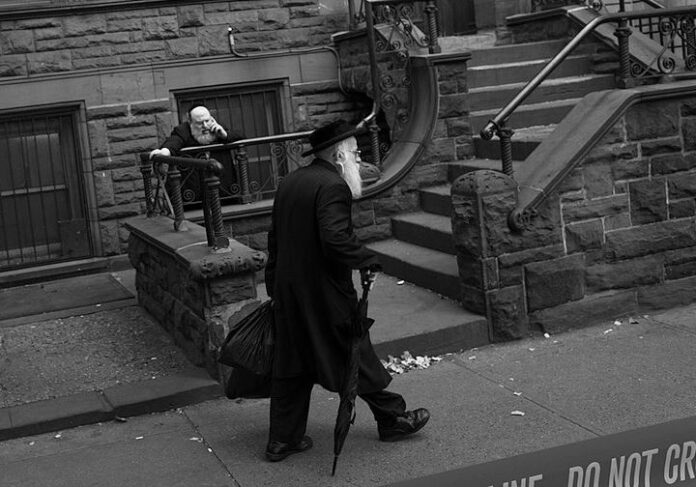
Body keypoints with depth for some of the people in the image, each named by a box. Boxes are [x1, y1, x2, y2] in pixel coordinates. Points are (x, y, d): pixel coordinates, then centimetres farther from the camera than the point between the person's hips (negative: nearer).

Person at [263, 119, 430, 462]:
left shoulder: (289, 184, 12)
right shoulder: (333, 186, -16)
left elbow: (274, 238, 16)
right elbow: (335, 239, -27)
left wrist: (275, 287, 22)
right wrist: (368, 261, -13)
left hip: (288, 292, 8)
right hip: (325, 292, -8)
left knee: (293, 362, 13)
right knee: (357, 355, 6)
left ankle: (282, 439, 17)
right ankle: (392, 419, 21)